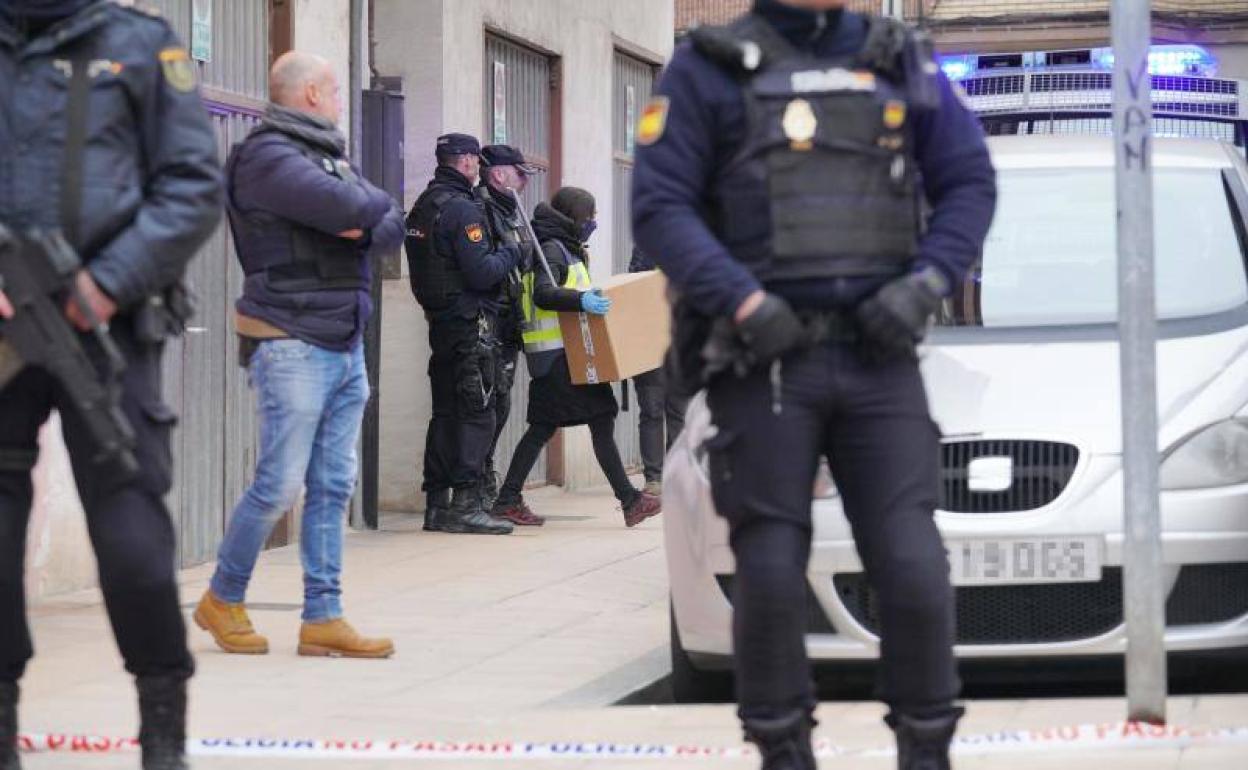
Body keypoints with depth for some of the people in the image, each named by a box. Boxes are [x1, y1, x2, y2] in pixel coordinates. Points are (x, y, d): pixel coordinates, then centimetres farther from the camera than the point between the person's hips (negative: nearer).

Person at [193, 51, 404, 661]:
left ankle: (323, 617, 8)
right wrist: (369, 206, 1)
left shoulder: (331, 156, 18)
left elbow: (389, 225, 10)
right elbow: (351, 209, -22)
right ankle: (222, 599, 10)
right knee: (279, 485, -6)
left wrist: (362, 225, -11)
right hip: (294, 346, -8)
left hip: (346, 345, 8)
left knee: (333, 487, 6)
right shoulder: (267, 156, -10)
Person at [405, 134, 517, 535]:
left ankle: (436, 504, 14)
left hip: (440, 319, 9)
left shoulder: (423, 205, 14)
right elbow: (481, 273, -21)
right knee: (477, 413, -6)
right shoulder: (462, 208, -15)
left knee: (445, 412, 12)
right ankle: (466, 505, -9)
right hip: (471, 321, -9)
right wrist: (510, 253, -3)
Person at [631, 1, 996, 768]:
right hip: (762, 361, -2)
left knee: (913, 568, -6)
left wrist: (923, 288, -8)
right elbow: (660, 206, -7)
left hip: (876, 357, 2)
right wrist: (744, 303, -18)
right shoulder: (709, 69, -1)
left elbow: (969, 184, 8)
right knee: (771, 575, -3)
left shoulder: (901, 63, 8)